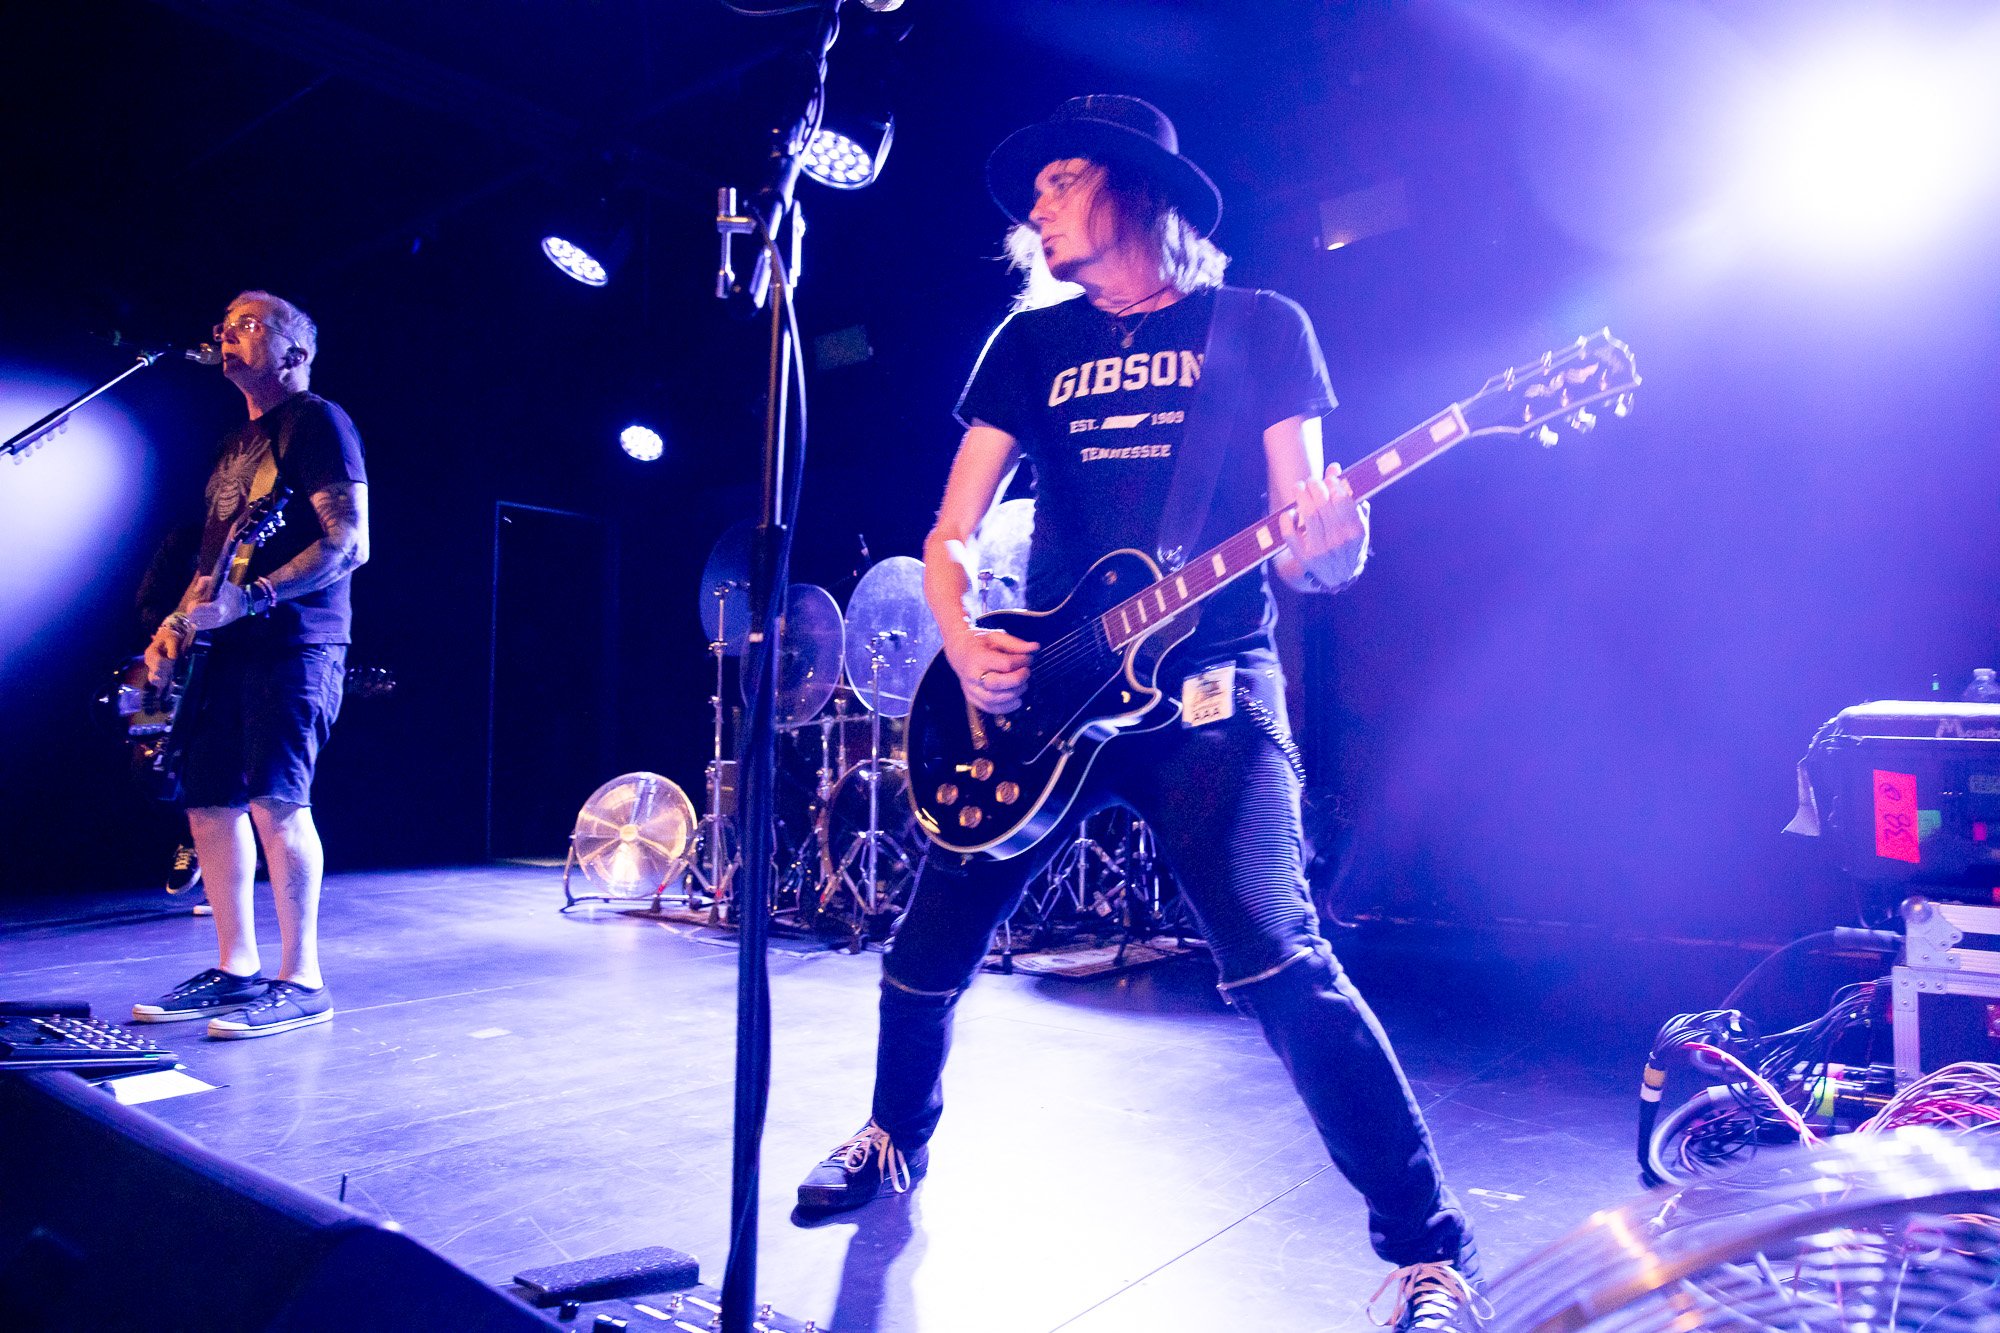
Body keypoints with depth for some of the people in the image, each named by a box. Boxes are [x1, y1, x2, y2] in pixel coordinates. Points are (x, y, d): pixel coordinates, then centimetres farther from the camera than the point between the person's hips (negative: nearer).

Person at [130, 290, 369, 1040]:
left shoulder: (317, 421, -3)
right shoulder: (236, 442, 24)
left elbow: (350, 543, -13)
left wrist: (256, 595, -22)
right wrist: (179, 623, 12)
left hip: (295, 643, -9)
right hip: (228, 649, 9)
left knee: (274, 800, -16)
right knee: (207, 801, 8)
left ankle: (301, 981, -9)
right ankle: (236, 969, 17)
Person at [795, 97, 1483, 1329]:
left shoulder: (1261, 328, 4)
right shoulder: (1033, 342, 13)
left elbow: (1309, 543, -2)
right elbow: (952, 531, 10)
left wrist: (1328, 545, -26)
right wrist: (964, 643, -10)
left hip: (1207, 686, -4)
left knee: (1278, 961, -19)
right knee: (934, 946, 10)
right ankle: (896, 1141, 38)